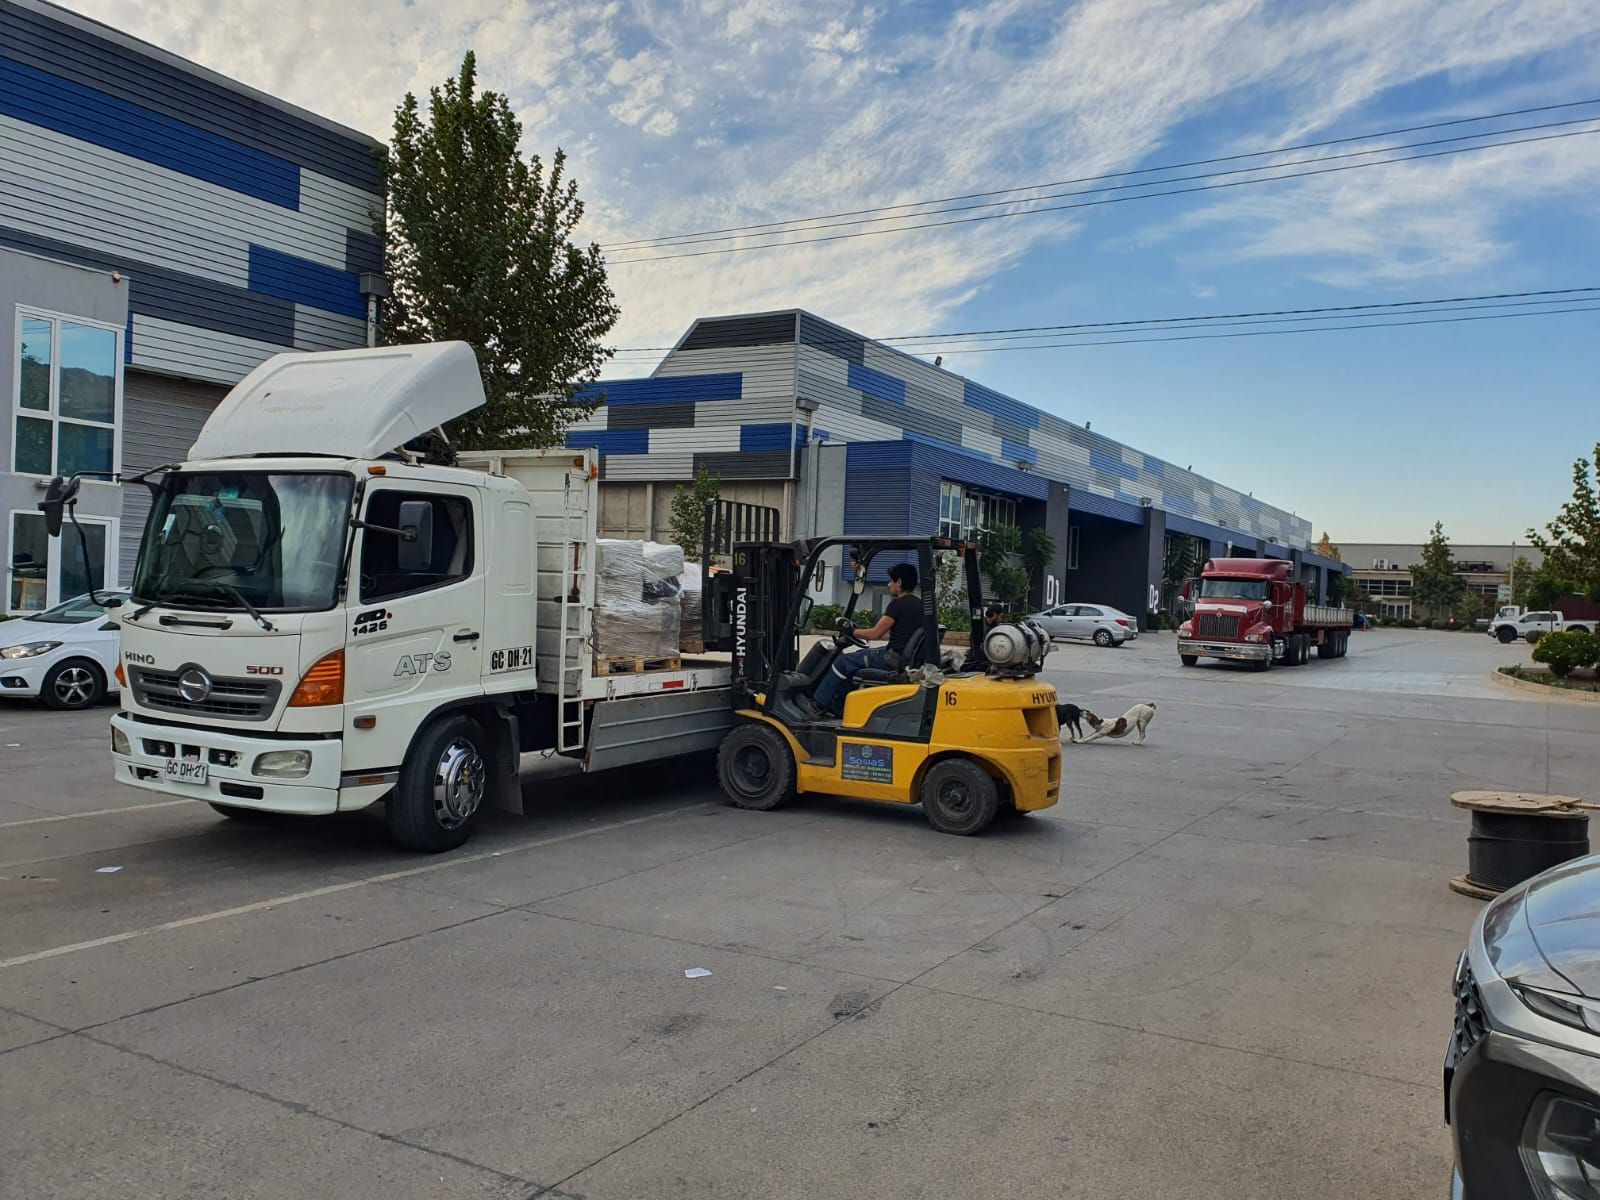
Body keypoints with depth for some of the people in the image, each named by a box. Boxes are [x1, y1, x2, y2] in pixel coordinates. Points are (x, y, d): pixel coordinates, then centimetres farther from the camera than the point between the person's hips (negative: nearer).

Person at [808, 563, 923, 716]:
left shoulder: (898, 604, -16)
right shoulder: (918, 604, 12)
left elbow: (875, 634, -16)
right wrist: (864, 635, 24)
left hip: (895, 657, -9)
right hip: (908, 656, 9)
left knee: (843, 662, 1)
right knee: (855, 658, 23)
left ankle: (819, 703, 12)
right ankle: (839, 706, 25)